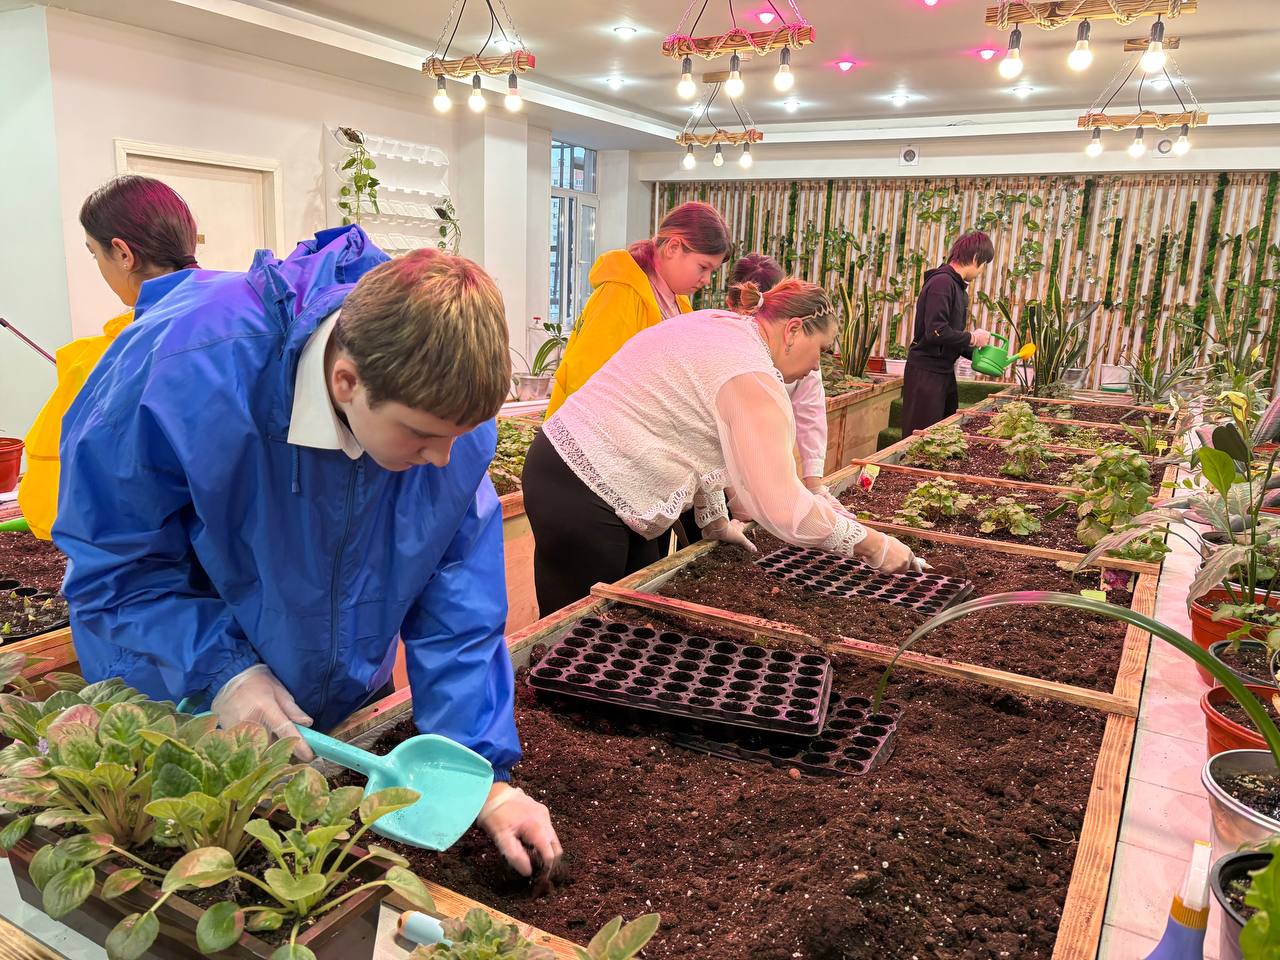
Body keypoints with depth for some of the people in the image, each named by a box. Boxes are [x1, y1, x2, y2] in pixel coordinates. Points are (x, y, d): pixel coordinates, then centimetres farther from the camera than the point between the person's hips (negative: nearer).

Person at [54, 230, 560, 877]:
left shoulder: (449, 404, -25)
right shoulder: (184, 370, -35)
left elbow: (457, 601, -18)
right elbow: (110, 557, -20)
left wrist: (485, 771, -21)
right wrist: (222, 670, -30)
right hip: (178, 698, -2)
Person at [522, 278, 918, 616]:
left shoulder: (718, 325, 10)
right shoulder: (752, 378, -20)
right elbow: (783, 507, -24)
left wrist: (715, 521, 21)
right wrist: (874, 545, -12)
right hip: (581, 492, -10)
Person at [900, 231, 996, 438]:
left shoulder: (956, 285, 13)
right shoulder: (942, 282, -16)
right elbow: (936, 333, -25)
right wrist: (972, 338, -12)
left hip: (945, 372, 10)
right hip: (926, 372, -10)